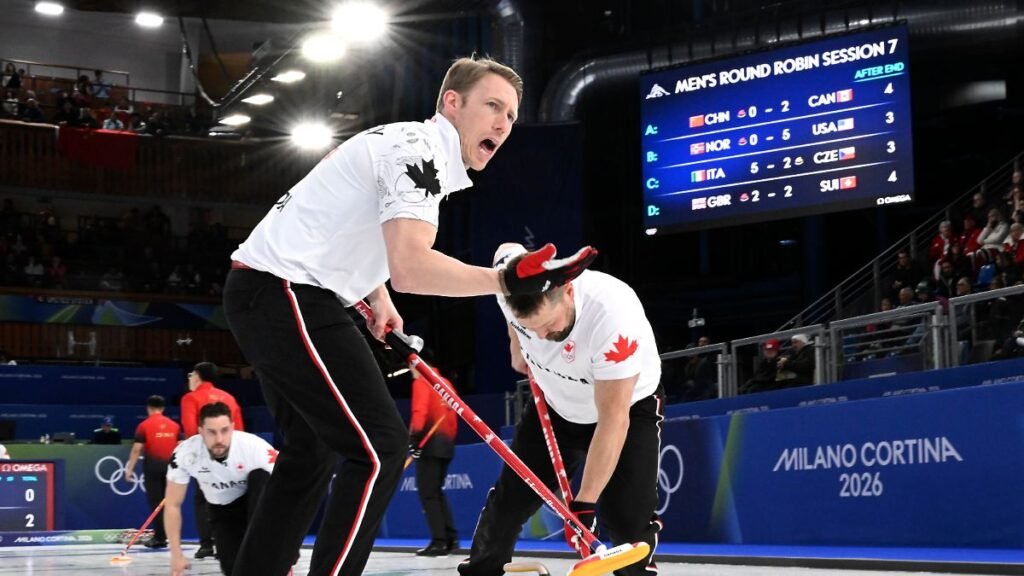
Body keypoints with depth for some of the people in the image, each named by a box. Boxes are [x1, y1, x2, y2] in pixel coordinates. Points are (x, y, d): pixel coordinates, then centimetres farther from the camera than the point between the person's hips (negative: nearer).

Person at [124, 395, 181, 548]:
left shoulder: (144, 425, -4)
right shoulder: (175, 425, 6)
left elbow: (136, 449, -7)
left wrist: (129, 469, -3)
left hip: (152, 465, -3)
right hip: (170, 466, 3)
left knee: (156, 502, 0)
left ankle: (159, 537, -1)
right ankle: (171, 536, 14)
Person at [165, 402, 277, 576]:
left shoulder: (255, 447, -35)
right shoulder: (185, 454, -27)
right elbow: (172, 504, -14)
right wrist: (176, 555, -16)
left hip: (257, 501, -1)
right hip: (222, 509, 1)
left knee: (260, 477, -35)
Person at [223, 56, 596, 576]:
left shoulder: (408, 147, 17)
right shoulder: (421, 146, -14)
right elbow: (410, 266, -29)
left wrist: (378, 301, 29)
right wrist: (506, 281, -35)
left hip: (264, 291, 11)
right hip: (286, 294, -11)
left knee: (313, 450, 20)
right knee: (380, 447, -12)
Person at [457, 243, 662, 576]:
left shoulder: (613, 315, -42)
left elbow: (613, 420, -36)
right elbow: (507, 252, 2)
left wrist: (584, 502, -35)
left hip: (629, 405, -4)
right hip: (555, 404, 5)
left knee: (626, 515, -20)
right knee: (511, 497, 3)